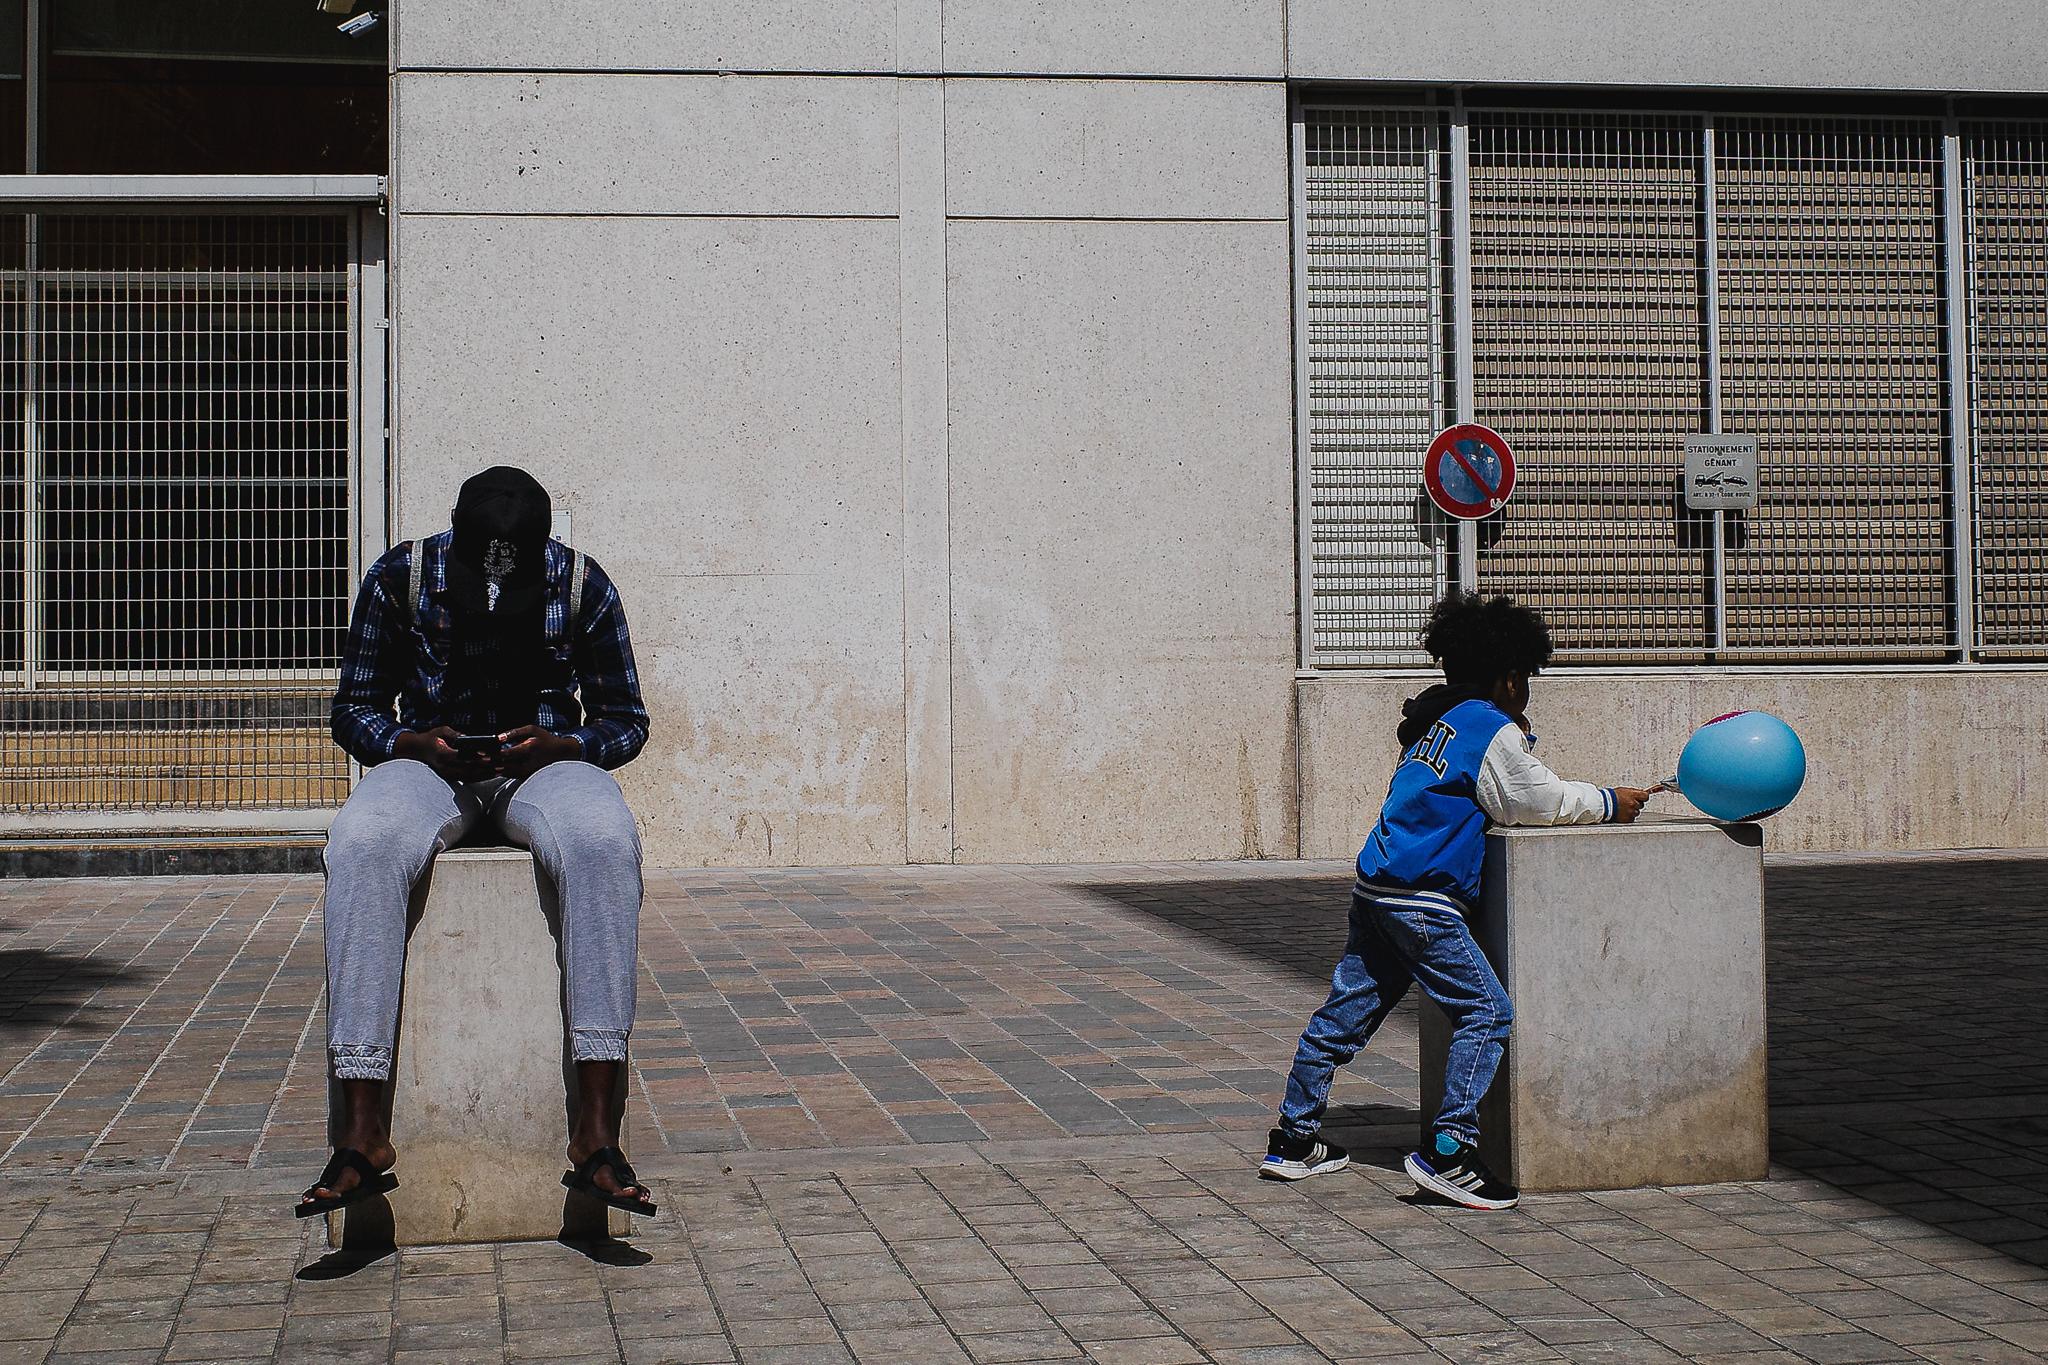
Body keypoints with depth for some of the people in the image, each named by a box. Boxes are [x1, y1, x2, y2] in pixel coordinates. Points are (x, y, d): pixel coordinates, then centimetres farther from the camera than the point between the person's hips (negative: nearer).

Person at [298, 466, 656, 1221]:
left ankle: (596, 1130, -38)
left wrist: (557, 747, -18)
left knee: (604, 841, -37)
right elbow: (354, 708, 4)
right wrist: (416, 744, -17)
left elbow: (626, 719, 3)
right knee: (360, 846, -36)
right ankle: (362, 1134, -37)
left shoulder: (582, 586, -5)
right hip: (430, 765, 0)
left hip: (545, 764, 0)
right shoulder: (400, 578, -5)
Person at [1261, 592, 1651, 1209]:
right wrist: (1608, 802, 13)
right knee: (1486, 1013, -4)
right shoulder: (1491, 729, -8)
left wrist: (1516, 743, 20)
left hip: (1375, 889, 9)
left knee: (1347, 1011, 14)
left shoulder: (1439, 719, 17)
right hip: (1420, 900, -9)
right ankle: (1447, 1151, -9)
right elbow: (1543, 801, 0)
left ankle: (1294, 1141, 22)